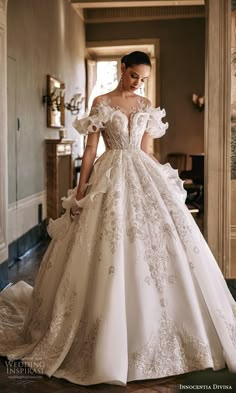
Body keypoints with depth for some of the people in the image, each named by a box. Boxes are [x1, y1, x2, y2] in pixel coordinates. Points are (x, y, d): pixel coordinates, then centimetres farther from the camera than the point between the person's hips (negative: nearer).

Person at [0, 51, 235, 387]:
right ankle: (109, 339, 9)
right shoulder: (101, 103, 2)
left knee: (161, 241, -2)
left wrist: (156, 181, 14)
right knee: (110, 249, -7)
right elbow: (91, 149, -2)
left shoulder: (147, 106, 13)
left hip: (144, 176, 4)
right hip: (110, 176, -4)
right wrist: (80, 191, -6)